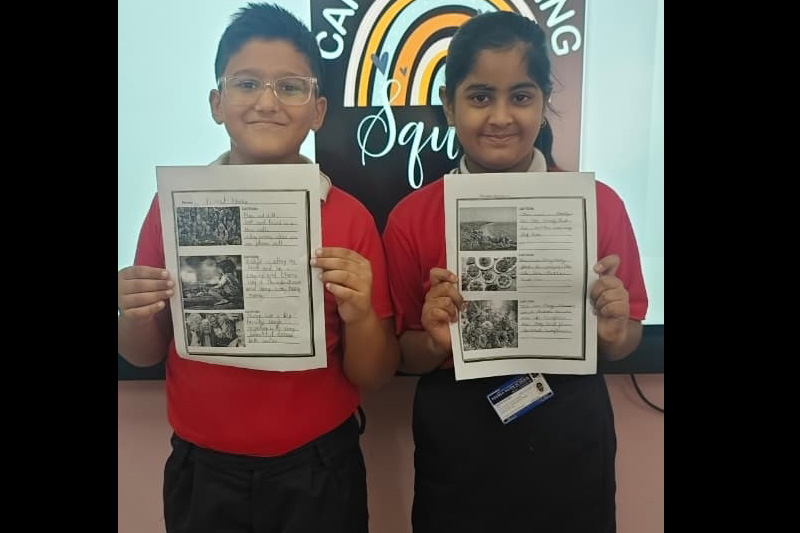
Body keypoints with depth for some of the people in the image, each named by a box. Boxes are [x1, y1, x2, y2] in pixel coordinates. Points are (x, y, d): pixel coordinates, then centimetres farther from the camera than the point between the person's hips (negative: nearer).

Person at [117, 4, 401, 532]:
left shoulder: (351, 218, -12)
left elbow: (375, 375, -7)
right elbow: (144, 355, 3)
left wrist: (360, 315, -25)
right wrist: (136, 316, -17)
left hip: (317, 472, -1)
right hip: (202, 472, 2)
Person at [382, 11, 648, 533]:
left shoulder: (600, 204, -9)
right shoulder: (412, 218, -10)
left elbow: (627, 342, 2)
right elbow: (403, 357, -1)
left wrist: (615, 330, -18)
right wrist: (435, 340, -21)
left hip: (570, 441, 1)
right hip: (456, 449, 0)